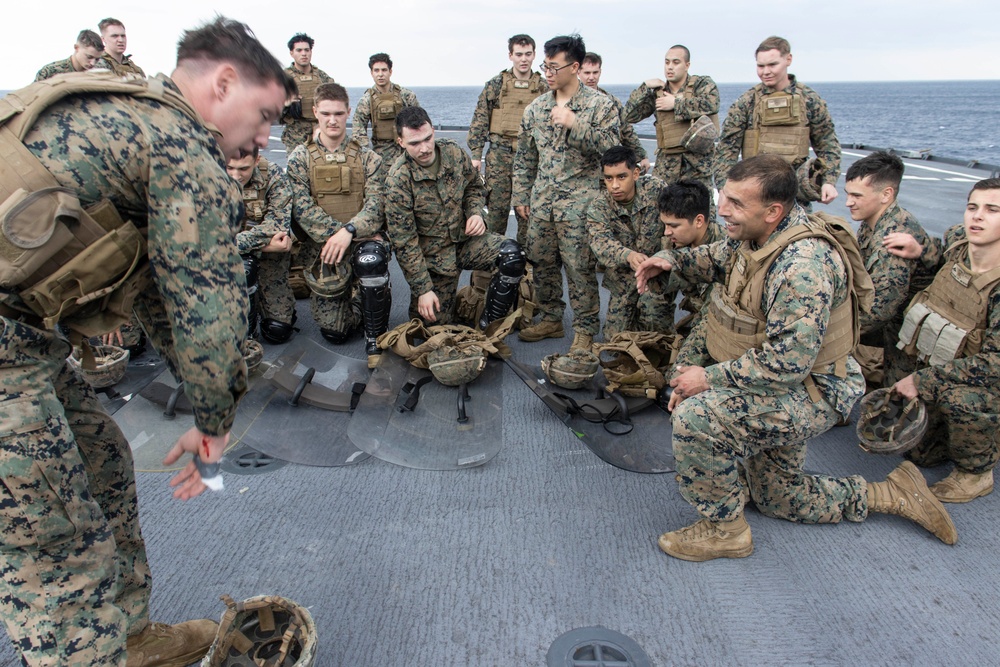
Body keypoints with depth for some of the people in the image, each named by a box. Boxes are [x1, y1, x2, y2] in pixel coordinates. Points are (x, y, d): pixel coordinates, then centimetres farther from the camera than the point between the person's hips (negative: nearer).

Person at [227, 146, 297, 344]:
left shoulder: (272, 175, -14)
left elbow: (279, 223, -24)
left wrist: (239, 242, -36)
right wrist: (263, 242, -28)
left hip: (269, 257, 0)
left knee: (277, 333, -3)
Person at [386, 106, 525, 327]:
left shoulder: (453, 152, -7)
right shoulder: (398, 180, -20)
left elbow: (474, 186, 13)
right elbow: (404, 242, -17)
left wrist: (475, 213, -9)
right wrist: (423, 289, -18)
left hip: (465, 237, 3)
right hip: (433, 255, -3)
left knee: (513, 255, -24)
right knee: (435, 323, 1)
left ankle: (490, 323, -6)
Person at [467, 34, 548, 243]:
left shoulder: (544, 88, 8)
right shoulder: (495, 85, 4)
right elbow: (479, 120, 3)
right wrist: (476, 154, -4)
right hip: (499, 154, -1)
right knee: (496, 207, 0)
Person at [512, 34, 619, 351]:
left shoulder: (599, 104, -3)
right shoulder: (536, 108, 10)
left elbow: (611, 145, -14)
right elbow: (524, 157, 15)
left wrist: (575, 124, -21)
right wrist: (520, 196, 13)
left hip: (579, 203, -5)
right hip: (541, 203, 5)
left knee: (580, 268, -4)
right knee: (541, 263, 11)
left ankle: (585, 329, 10)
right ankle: (551, 319, 27)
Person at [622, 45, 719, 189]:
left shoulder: (702, 84, 3)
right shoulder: (657, 93, 11)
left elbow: (711, 104, -19)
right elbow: (628, 116, 6)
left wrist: (676, 103, -12)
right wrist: (645, 87, -1)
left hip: (697, 165, -3)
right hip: (666, 163, 3)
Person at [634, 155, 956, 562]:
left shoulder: (803, 265, -31)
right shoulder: (759, 239, -3)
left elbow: (788, 362, -34)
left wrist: (710, 379, -26)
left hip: (809, 394, -10)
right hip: (777, 389, 10)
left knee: (695, 417, -29)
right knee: (777, 498, 21)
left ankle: (724, 529, -9)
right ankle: (894, 494, 34)